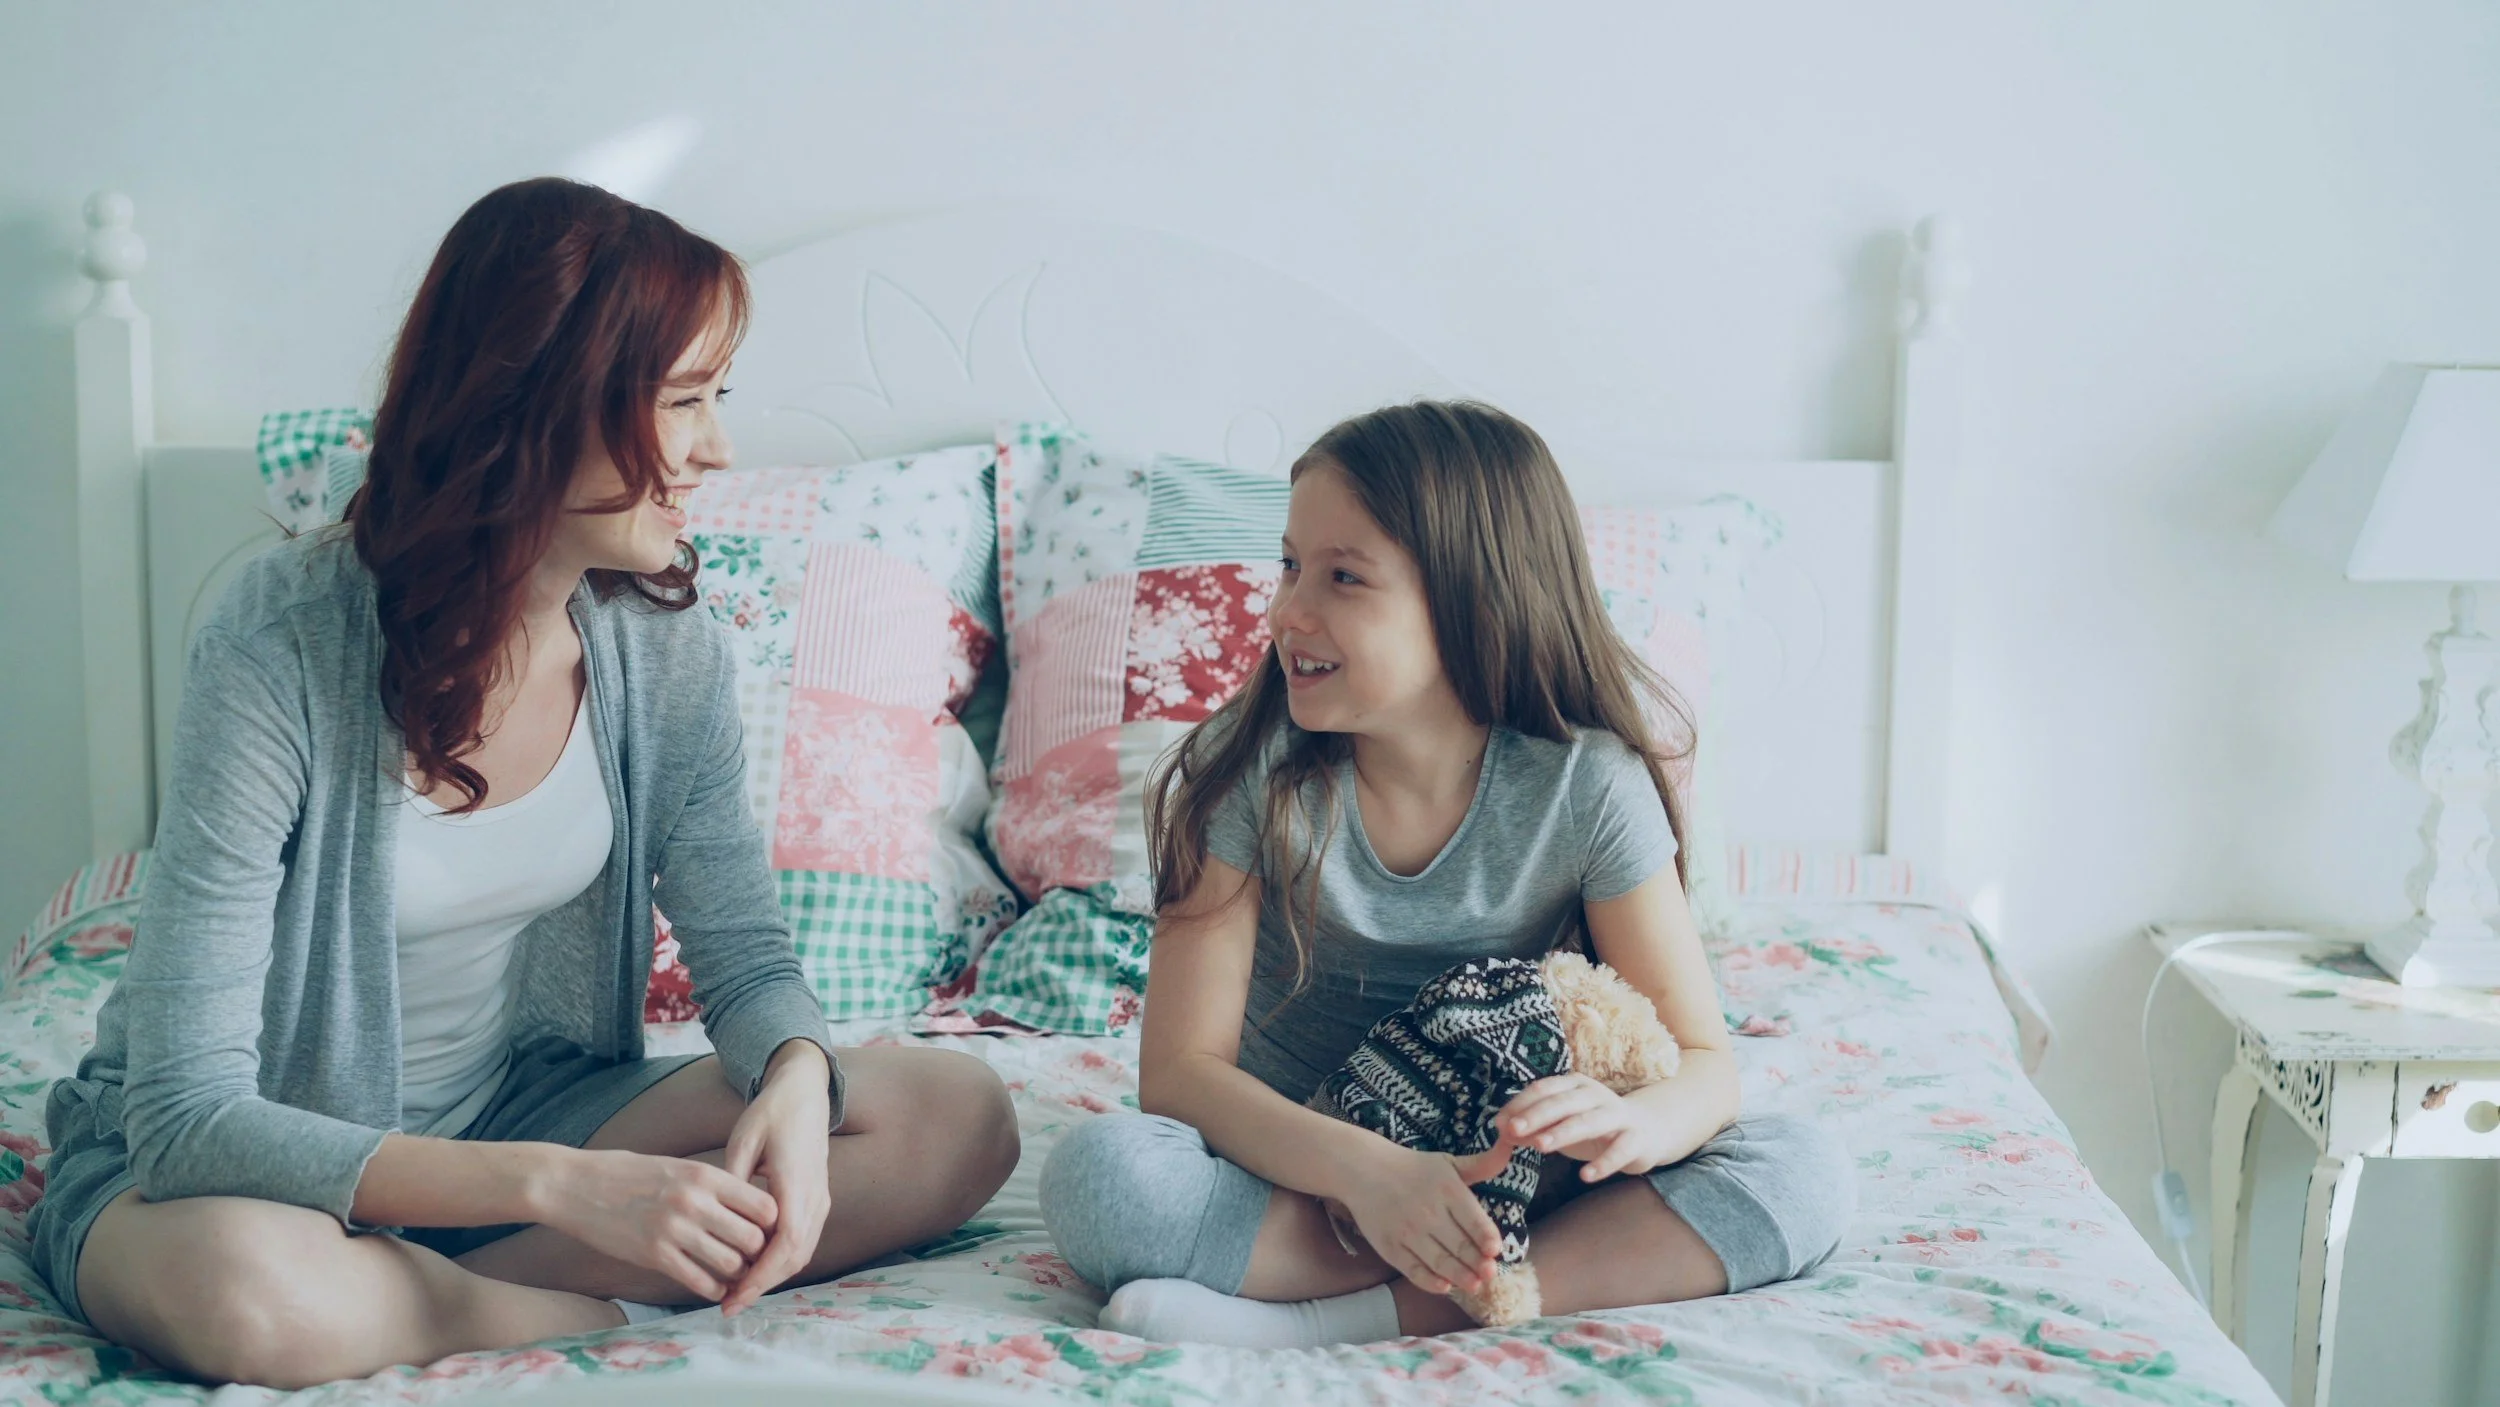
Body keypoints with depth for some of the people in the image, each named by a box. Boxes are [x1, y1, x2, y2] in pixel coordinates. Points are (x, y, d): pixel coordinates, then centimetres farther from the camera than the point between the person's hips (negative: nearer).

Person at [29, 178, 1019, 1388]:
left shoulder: (666, 648, -9)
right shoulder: (280, 655, -26)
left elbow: (744, 952, 1)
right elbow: (190, 1116, -27)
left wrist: (796, 1078, -24)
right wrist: (556, 1183, -37)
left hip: (518, 1107, 6)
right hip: (253, 1163, -5)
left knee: (956, 1117, -12)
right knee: (249, 1289, -42)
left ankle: (411, 1304, -17)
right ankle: (602, 1316, -13)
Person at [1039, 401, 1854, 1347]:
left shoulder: (1586, 786, -13)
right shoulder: (1249, 768, -14)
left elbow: (1702, 1060, -10)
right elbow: (1180, 1067, -16)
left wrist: (1629, 1122, -36)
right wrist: (1363, 1168, -35)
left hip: (1501, 1183, 1)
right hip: (1302, 1178, 0)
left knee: (1803, 1174, -22)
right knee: (1098, 1171, -31)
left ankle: (1332, 1322, -28)